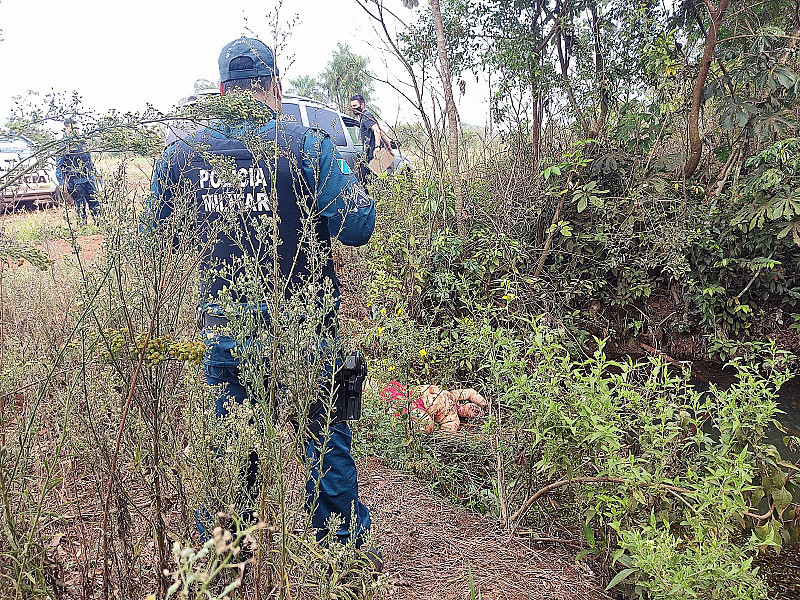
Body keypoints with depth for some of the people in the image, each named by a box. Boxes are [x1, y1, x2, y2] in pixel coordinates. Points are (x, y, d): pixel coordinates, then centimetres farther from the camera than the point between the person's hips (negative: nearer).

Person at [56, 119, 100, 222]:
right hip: (75, 180, -4)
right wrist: (63, 183, -12)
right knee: (80, 205, 1)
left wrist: (94, 174, 20)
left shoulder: (82, 142, 14)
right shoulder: (62, 145, -2)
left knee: (94, 202, 4)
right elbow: (59, 166, -5)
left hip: (89, 178, 4)